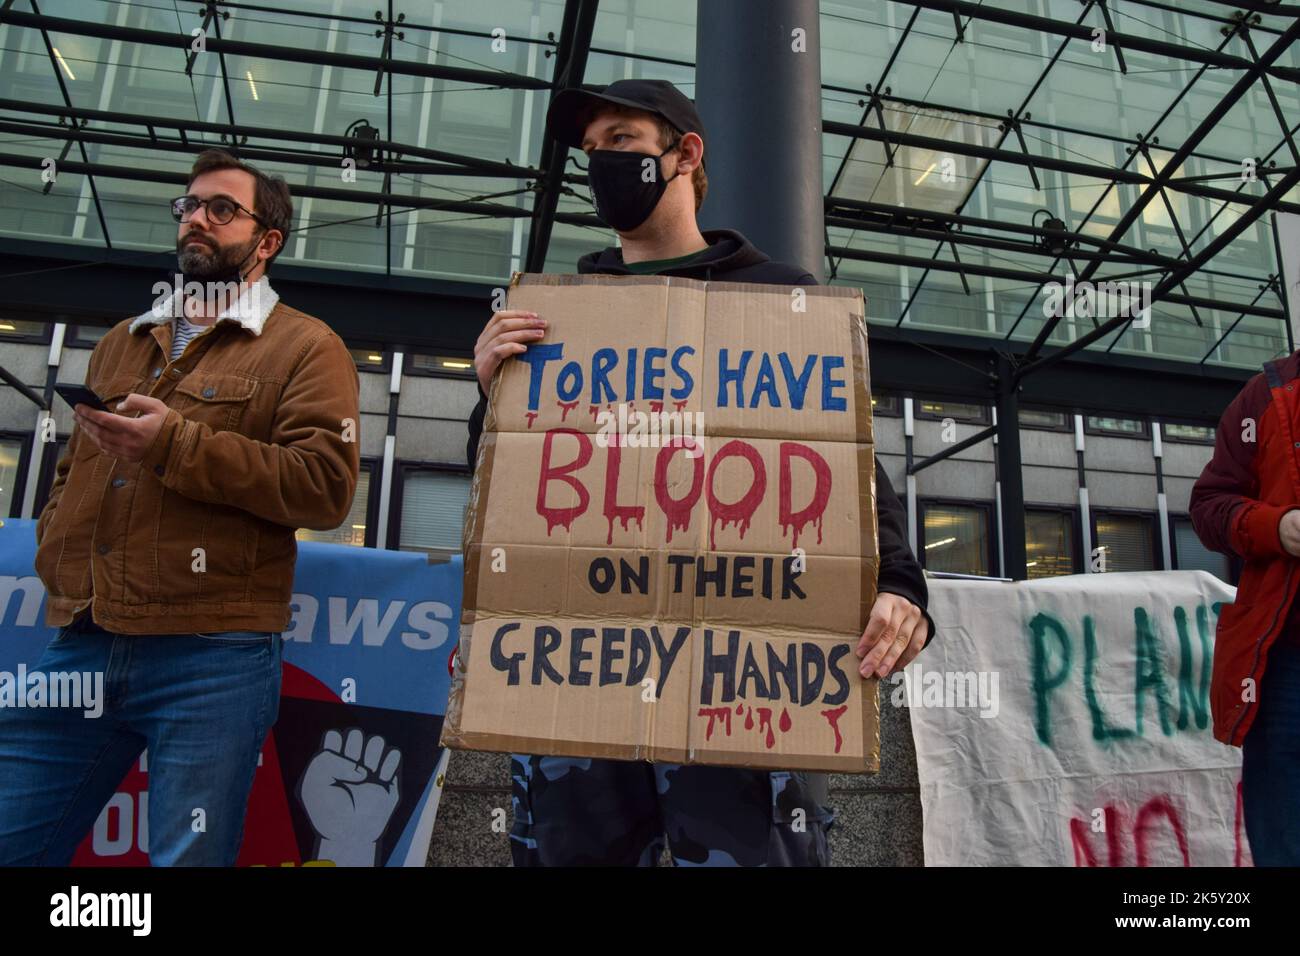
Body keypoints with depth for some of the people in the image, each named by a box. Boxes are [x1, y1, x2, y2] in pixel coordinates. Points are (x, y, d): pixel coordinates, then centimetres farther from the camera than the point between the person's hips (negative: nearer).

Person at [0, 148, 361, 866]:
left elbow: (327, 486, -12)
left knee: (188, 856, 4)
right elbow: (72, 469, 26)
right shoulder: (121, 342, 22)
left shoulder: (304, 347, 1)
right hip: (78, 646, 6)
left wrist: (178, 444, -16)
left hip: (211, 654, -6)